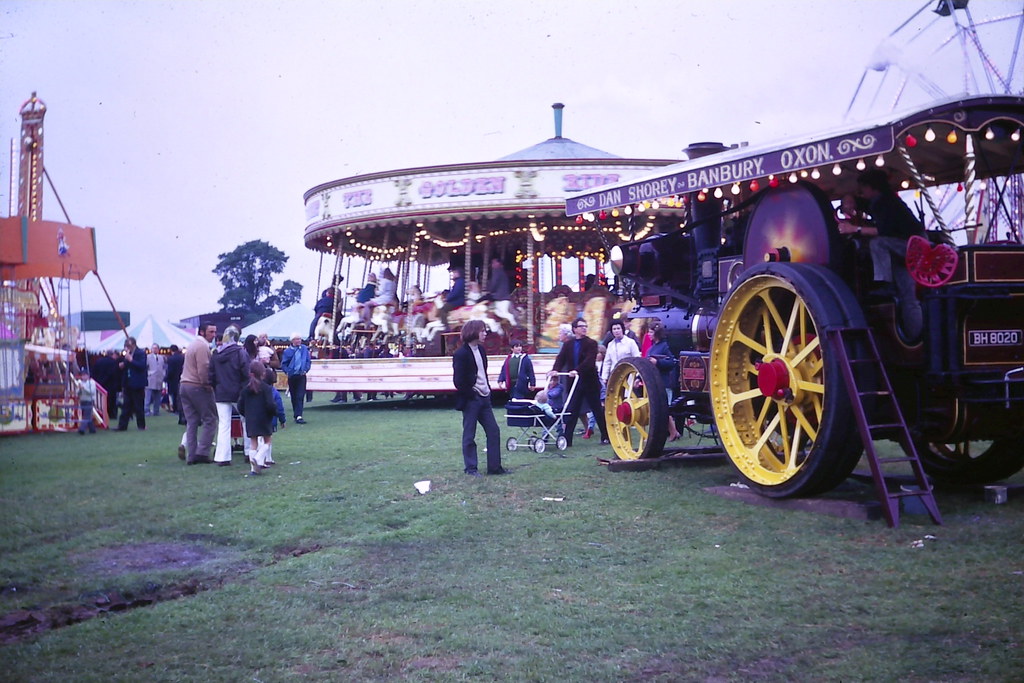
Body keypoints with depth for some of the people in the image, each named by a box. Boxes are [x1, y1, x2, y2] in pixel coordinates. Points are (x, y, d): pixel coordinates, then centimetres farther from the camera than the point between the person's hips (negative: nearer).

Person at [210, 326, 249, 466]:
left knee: (223, 425, 3)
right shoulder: (239, 352, -10)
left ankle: (222, 457, -2)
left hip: (221, 395, 3)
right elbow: (246, 373, -12)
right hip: (237, 393, -3)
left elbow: (211, 375, 7)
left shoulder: (215, 354, 4)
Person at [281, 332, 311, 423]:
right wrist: (287, 371, -13)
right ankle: (296, 414, 25)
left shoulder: (304, 349, 0)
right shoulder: (287, 351, -3)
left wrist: (305, 370, -6)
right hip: (292, 376, 1)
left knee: (300, 396, -9)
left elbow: (308, 361, 6)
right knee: (294, 396, 11)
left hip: (301, 375, -1)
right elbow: (283, 363, 1)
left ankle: (298, 416, -14)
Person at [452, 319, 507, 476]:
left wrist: (488, 390, 9)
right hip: (470, 400, -8)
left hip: (484, 398, 8)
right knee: (469, 435, 2)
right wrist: (472, 394, -11)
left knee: (494, 431, 7)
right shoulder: (461, 354, -14)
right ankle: (470, 468, 12)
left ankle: (494, 466, 14)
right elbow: (458, 381, -16)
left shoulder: (480, 350, 10)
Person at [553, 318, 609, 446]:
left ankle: (606, 437, 16)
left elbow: (589, 361, -18)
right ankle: (567, 439, 3)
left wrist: (578, 370, -32)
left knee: (598, 411, 6)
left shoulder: (591, 343, -5)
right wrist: (556, 370, -21)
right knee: (572, 411, 2)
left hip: (590, 382, -3)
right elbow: (561, 358, -2)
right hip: (574, 383, 3)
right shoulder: (568, 344, 8)